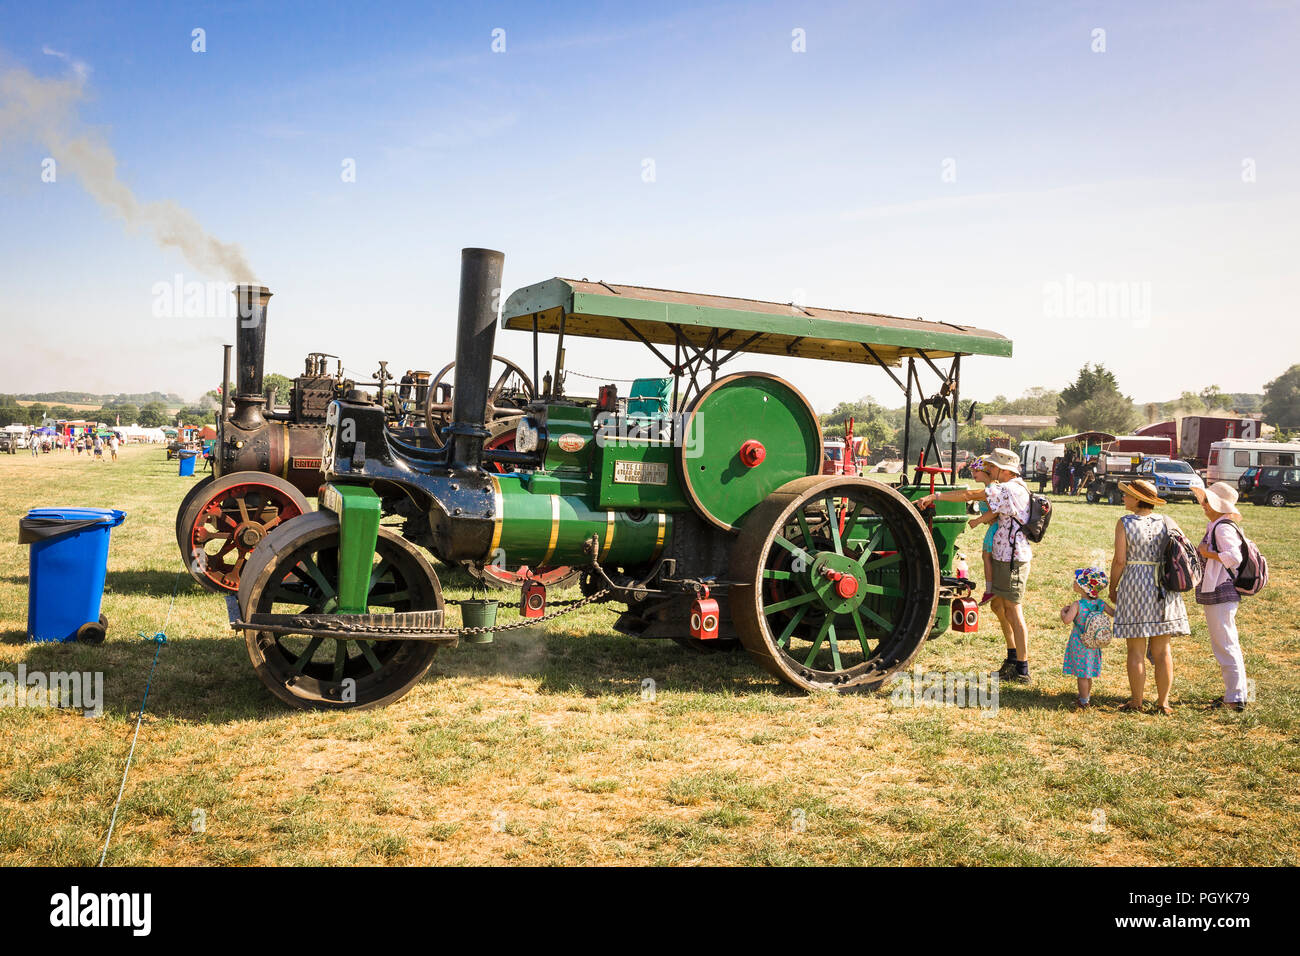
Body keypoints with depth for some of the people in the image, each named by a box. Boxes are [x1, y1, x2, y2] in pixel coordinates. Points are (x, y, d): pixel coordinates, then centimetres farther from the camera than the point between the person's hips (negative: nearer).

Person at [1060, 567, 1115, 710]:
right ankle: (1087, 696, 34)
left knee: (1082, 674, 5)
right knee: (1087, 674, 21)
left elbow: (1066, 620, -29)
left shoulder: (1077, 605, -20)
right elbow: (1115, 614, 2)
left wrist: (1063, 611, -10)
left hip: (1080, 644, -6)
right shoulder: (1100, 603, -4)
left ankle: (1084, 702, 13)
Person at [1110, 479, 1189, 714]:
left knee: (1136, 650, 4)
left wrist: (1112, 589, 1)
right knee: (1162, 649, 10)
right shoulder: (1168, 522, 4)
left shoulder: (1124, 523, -7)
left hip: (1134, 585, -4)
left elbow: (1119, 560, -10)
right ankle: (1163, 702, 15)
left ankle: (1136, 702, 9)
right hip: (1164, 587, 4)